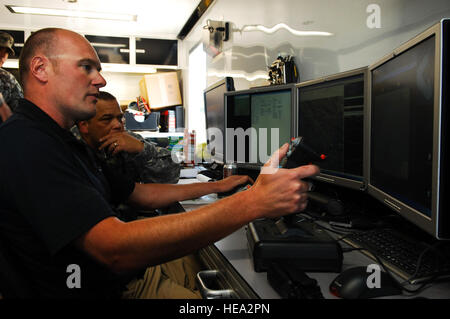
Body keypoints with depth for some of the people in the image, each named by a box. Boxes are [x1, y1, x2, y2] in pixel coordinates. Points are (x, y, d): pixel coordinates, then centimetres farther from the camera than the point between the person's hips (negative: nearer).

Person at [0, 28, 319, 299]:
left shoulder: (66, 144, 11)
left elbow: (140, 193, 16)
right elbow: (116, 248, -34)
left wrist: (214, 186, 13)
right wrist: (252, 203, -35)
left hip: (134, 273, 9)